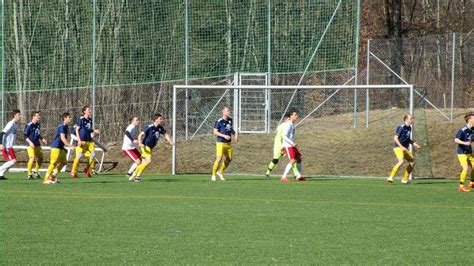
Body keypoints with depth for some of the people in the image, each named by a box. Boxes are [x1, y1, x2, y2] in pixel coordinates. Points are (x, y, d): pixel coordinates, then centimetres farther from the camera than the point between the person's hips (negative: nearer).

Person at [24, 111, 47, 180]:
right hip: (30, 145, -8)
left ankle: (36, 171, 32)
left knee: (40, 158, 11)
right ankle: (29, 174, -10)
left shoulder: (38, 125, 10)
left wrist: (42, 139, 6)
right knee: (32, 158, -21)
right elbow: (25, 136, -12)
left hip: (37, 145, 8)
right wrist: (30, 142, -25)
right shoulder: (29, 125, -12)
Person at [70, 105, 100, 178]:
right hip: (82, 141, -7)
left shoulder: (90, 120, 13)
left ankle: (88, 169, 14)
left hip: (89, 141, 7)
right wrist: (79, 140, -15)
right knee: (79, 156, -8)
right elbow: (77, 130, -8)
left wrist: (95, 131, 5)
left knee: (93, 154, -1)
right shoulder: (81, 120, -7)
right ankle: (73, 172, 2)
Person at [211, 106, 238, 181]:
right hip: (220, 142, -7)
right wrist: (224, 136, -21)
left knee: (229, 159, 10)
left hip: (228, 143, 7)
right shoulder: (219, 122, -11)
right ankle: (213, 175, -2)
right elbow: (215, 132, -12)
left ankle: (220, 172, 29)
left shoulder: (230, 120, 10)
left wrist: (235, 135, 6)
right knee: (219, 159, -13)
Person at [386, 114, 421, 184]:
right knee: (401, 161, -29)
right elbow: (395, 138, -18)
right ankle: (390, 177, -26)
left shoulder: (409, 128, 12)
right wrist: (401, 146, -29)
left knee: (412, 162, 6)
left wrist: (414, 143, 12)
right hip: (398, 147, -9)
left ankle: (404, 179, 17)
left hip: (405, 149, 9)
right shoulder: (401, 127, -14)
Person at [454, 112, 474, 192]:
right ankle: (461, 186, -8)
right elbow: (456, 140, -27)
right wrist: (464, 143, -40)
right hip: (462, 152, -8)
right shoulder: (462, 130, -19)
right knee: (465, 168, -17)